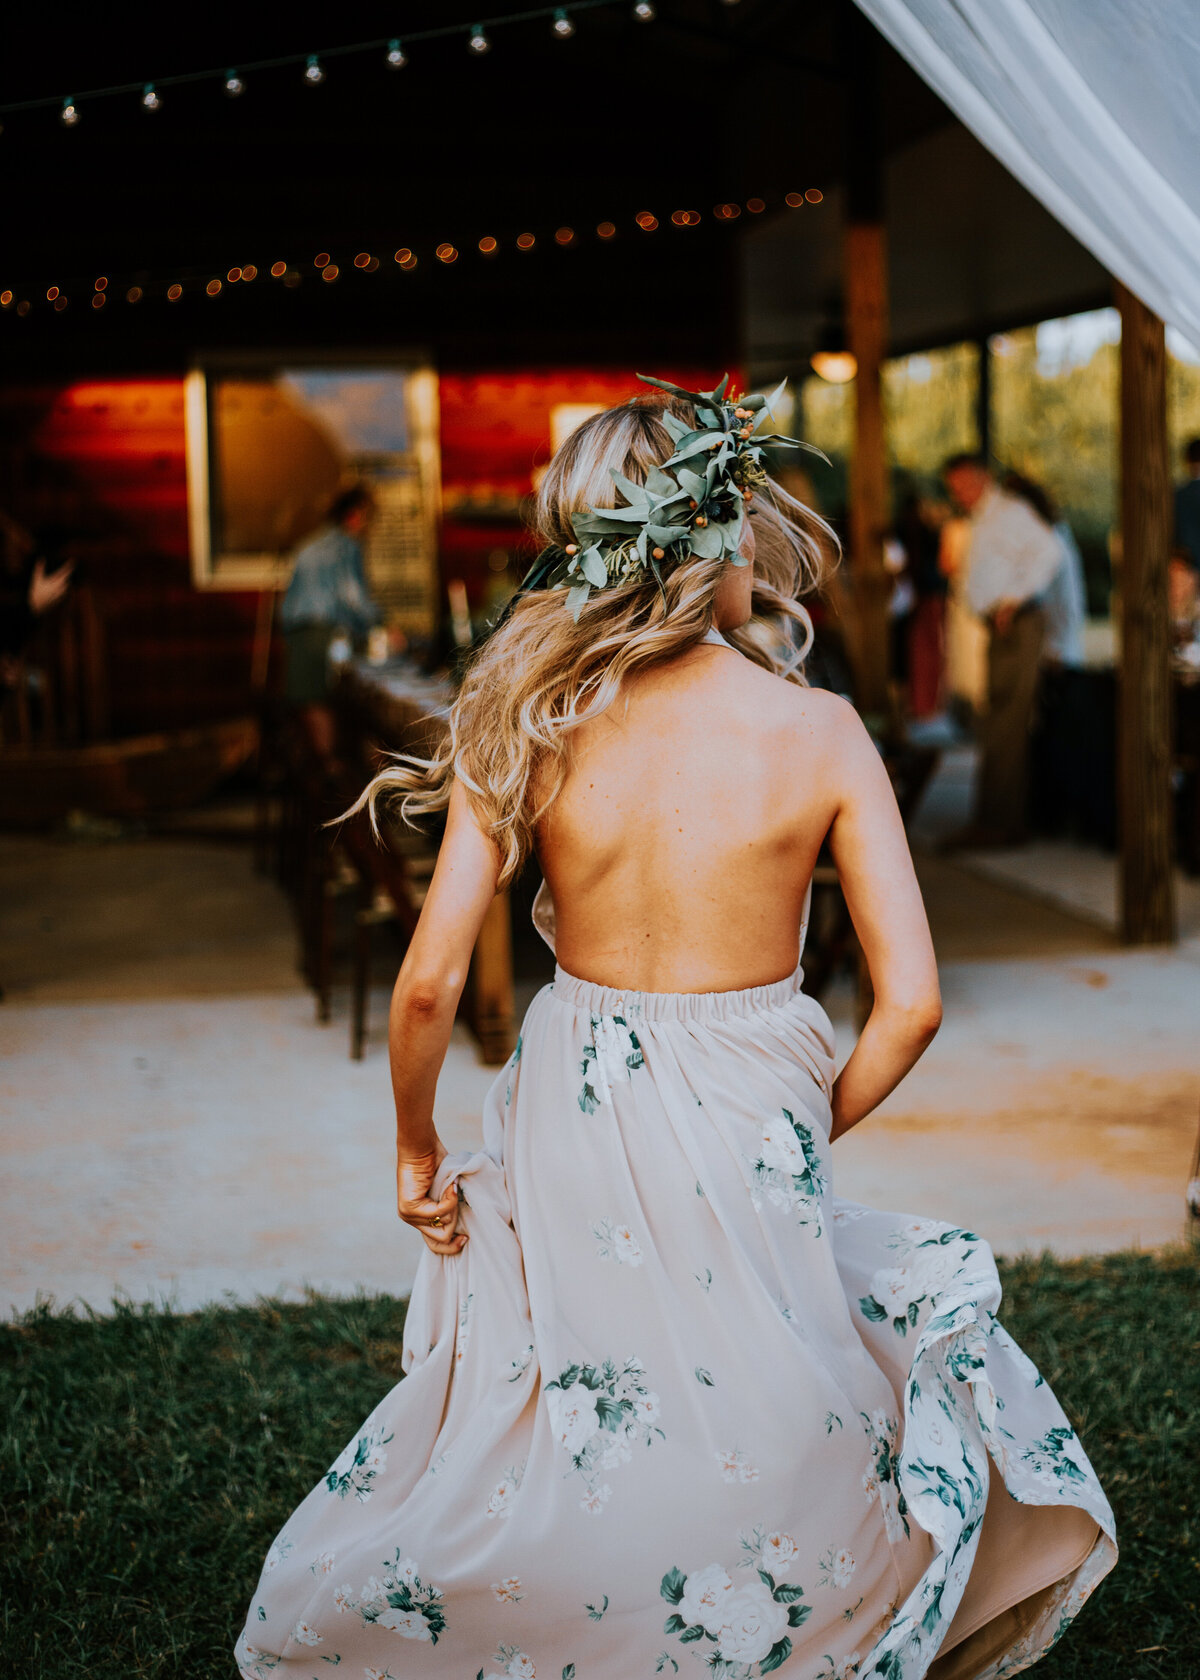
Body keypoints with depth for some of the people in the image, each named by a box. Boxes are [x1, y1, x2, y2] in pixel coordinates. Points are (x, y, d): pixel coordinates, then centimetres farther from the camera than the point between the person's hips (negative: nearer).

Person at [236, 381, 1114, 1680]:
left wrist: (416, 1150, 6)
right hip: (749, 1129, -2)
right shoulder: (818, 732, -12)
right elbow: (911, 1003, -12)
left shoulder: (526, 722, -9)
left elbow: (429, 982, -10)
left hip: (570, 1131, 3)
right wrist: (814, 1133, 5)